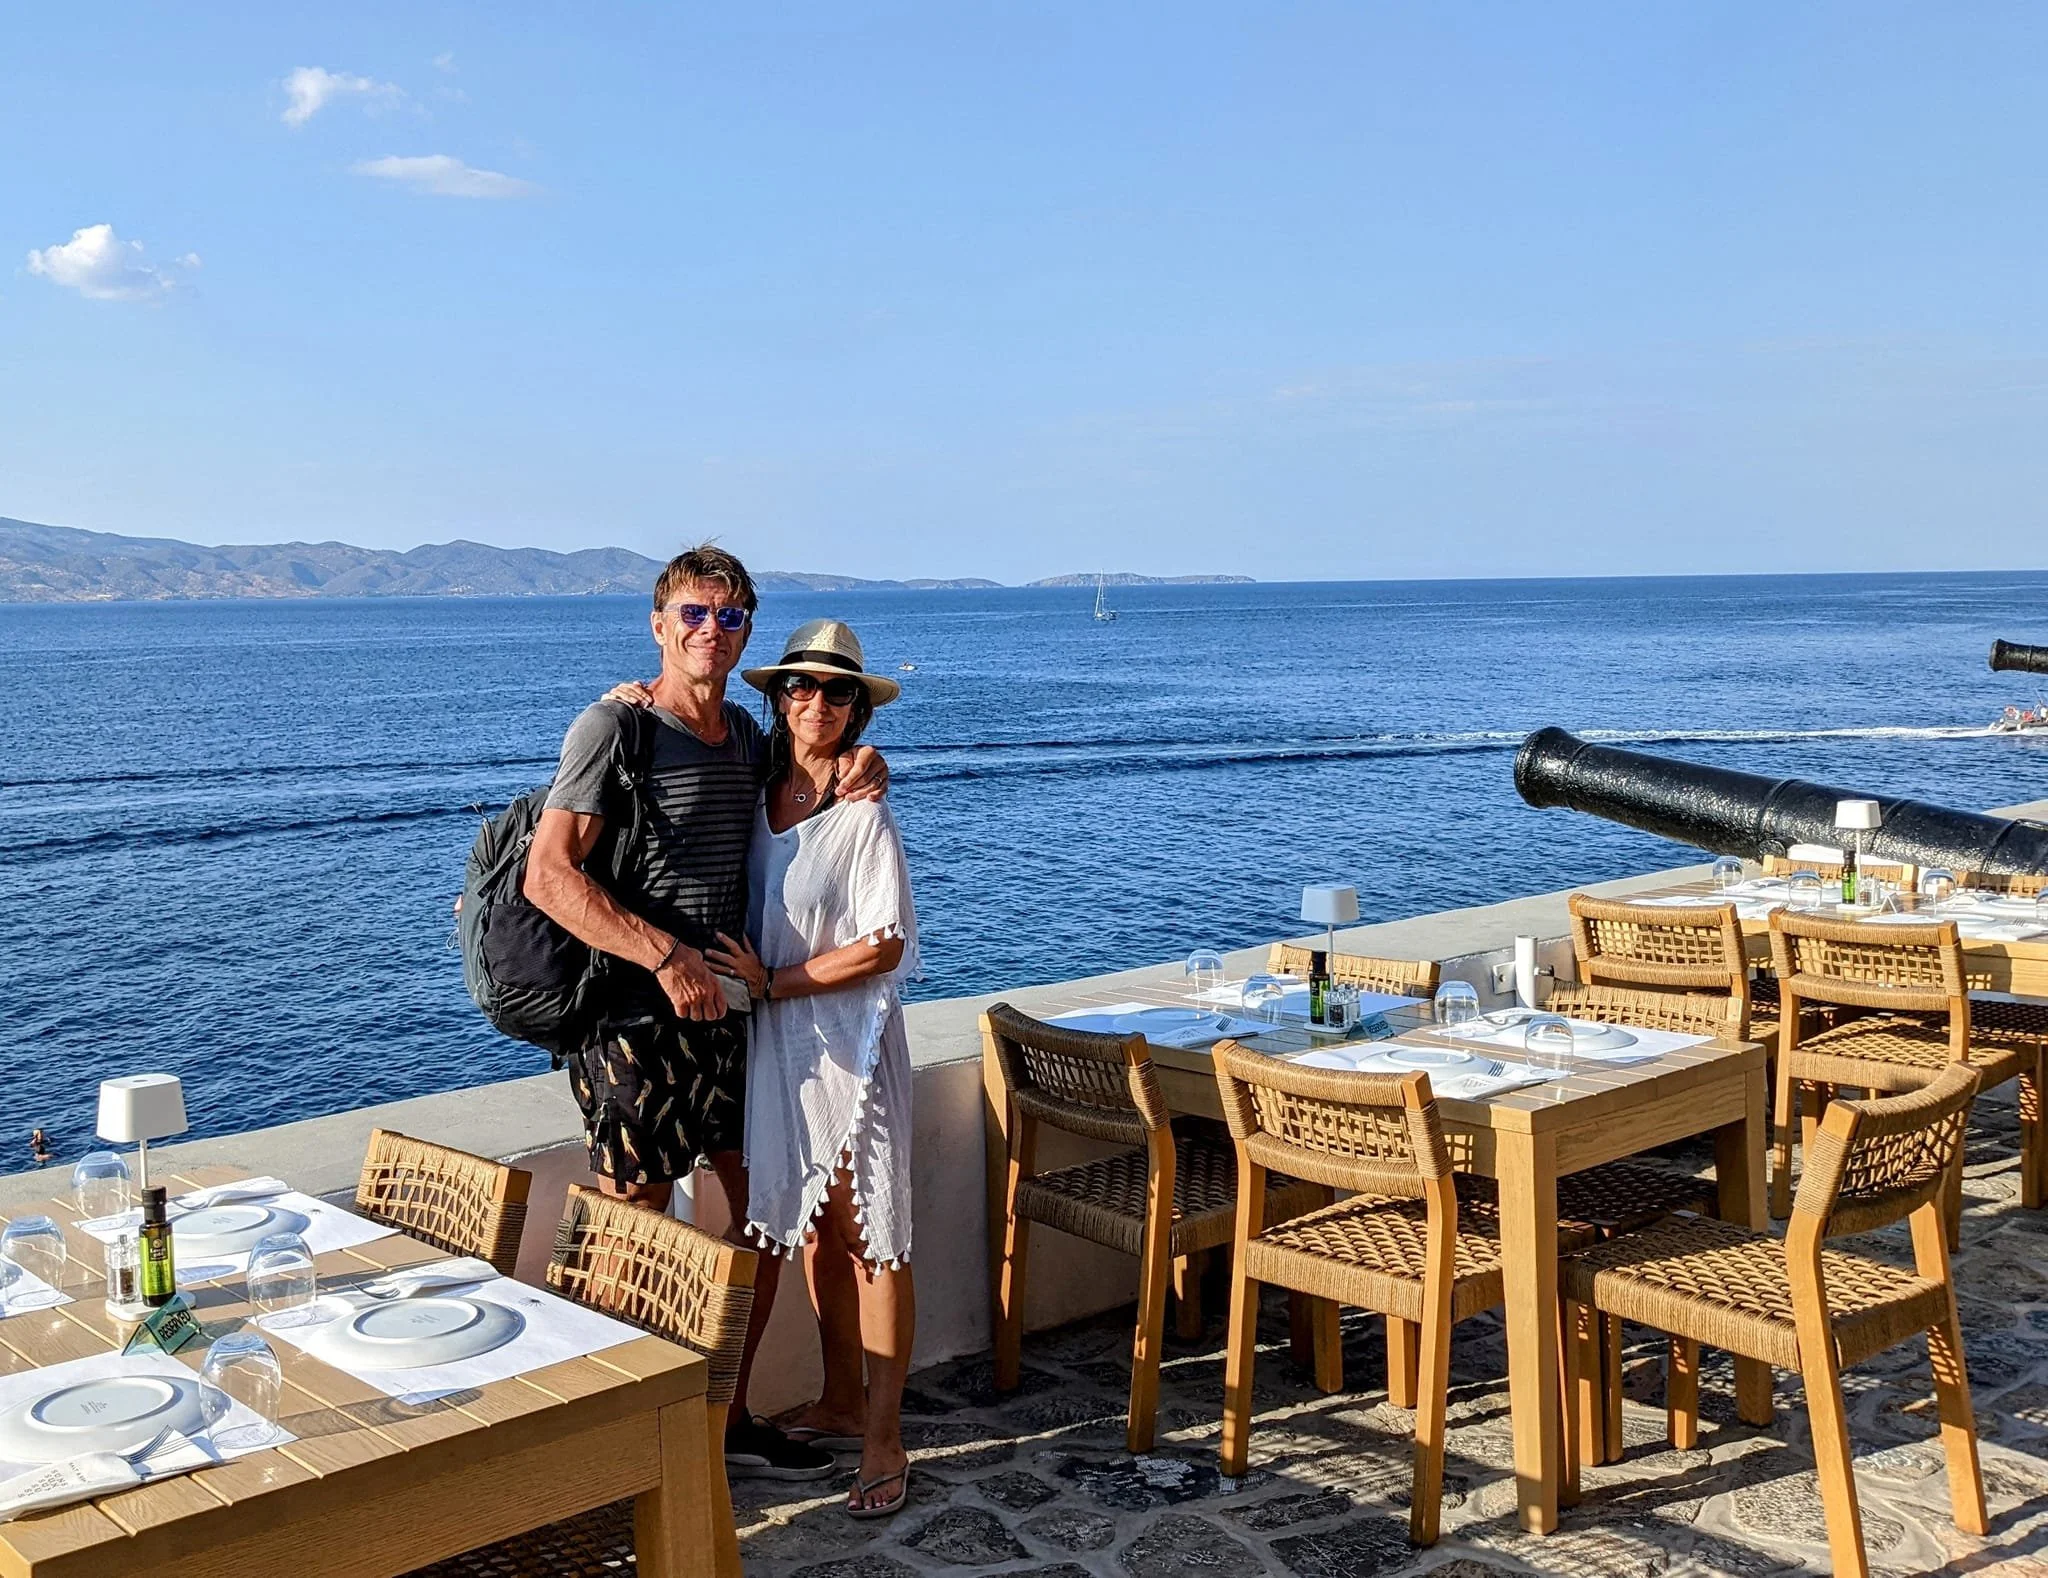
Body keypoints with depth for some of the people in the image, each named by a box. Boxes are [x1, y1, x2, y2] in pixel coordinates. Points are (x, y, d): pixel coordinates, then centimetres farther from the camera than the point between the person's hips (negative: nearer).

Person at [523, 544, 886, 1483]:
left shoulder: (747, 738, 11)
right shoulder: (615, 727, -10)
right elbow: (548, 876, -18)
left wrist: (860, 768, 6)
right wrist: (666, 956, -25)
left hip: (728, 1017, 8)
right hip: (637, 1025, -8)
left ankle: (729, 1424, 29)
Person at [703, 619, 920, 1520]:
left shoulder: (861, 813, -11)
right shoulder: (757, 794, 5)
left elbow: (885, 946, -15)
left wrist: (773, 982, -14)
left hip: (848, 1041, -6)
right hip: (775, 1040, 6)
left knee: (869, 1234, -1)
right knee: (811, 1225, 14)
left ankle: (883, 1444, 6)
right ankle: (842, 1402, 29)